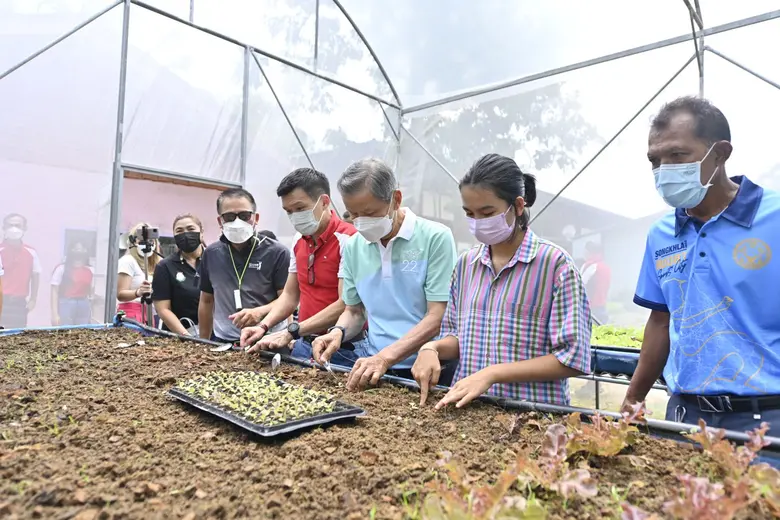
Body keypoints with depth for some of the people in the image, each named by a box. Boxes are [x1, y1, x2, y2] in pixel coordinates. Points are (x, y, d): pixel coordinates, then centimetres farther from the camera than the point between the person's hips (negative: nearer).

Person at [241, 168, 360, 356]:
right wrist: (264, 326, -3)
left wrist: (290, 332, -21)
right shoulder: (298, 240, 7)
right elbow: (290, 295, 13)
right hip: (304, 344, 7)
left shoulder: (347, 240, -17)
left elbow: (345, 305, -22)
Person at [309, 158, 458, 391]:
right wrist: (338, 332, -5)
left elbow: (437, 318, -13)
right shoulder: (352, 246, 6)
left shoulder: (435, 237, -9)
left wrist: (384, 357, -22)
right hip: (371, 363, 4)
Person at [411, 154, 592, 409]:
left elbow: (572, 357, -8)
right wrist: (433, 348, -4)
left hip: (533, 411, -4)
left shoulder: (555, 263, -7)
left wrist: (493, 373, -15)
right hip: (468, 405, 4)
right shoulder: (466, 263, 8)